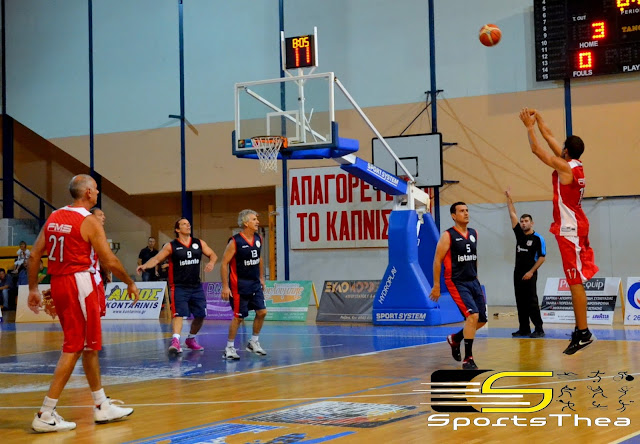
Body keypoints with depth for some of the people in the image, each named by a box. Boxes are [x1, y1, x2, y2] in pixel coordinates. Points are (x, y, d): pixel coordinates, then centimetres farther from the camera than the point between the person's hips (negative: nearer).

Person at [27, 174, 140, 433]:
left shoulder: (54, 218, 10)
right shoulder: (89, 221, -11)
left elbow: (34, 255, 9)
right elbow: (109, 261, -12)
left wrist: (33, 289, 15)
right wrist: (130, 283, 2)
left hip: (58, 284, 8)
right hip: (79, 285, -8)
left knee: (89, 346, 16)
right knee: (74, 348, -3)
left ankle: (102, 407, 24)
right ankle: (45, 415, -4)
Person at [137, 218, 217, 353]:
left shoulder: (199, 243, 6)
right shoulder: (171, 246, -4)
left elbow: (212, 255, 11)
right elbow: (156, 258, -8)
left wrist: (211, 262, -12)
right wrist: (145, 265, -27)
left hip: (196, 286, 5)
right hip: (179, 287, -5)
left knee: (200, 315, 9)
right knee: (178, 313, -19)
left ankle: (191, 339, 30)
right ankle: (175, 341, -27)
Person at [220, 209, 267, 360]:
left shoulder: (258, 239, 4)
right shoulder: (235, 242, -17)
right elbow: (224, 263, -15)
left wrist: (261, 278, 17)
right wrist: (225, 286, -18)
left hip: (255, 283, 7)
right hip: (239, 285, -7)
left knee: (262, 312, 4)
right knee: (238, 316, -3)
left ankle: (254, 342, 21)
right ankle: (229, 348, 9)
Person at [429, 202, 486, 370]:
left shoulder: (474, 234, 10)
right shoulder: (448, 236, -10)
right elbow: (437, 260, -9)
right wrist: (436, 285, -11)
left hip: (473, 281, 7)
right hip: (457, 282, -7)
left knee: (482, 319, 8)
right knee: (472, 316, -20)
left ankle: (455, 339, 34)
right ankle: (468, 359, -10)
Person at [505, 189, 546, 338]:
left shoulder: (538, 238, -5)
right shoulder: (519, 234, 10)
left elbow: (542, 257, -7)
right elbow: (512, 215, 12)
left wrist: (531, 272, -14)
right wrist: (509, 199, 10)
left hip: (529, 274, -6)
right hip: (518, 273, 6)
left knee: (532, 302, -8)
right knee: (520, 302, 7)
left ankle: (539, 329, -5)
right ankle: (524, 329, 11)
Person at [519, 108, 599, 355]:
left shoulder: (564, 167, -17)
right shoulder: (574, 165, 8)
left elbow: (537, 149, -14)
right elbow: (549, 138, 16)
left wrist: (529, 127, -4)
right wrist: (538, 119, 19)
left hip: (569, 230, -10)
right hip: (577, 226, 10)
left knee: (576, 282, -9)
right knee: (577, 280, 14)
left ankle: (583, 333, -8)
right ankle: (581, 330, 19)